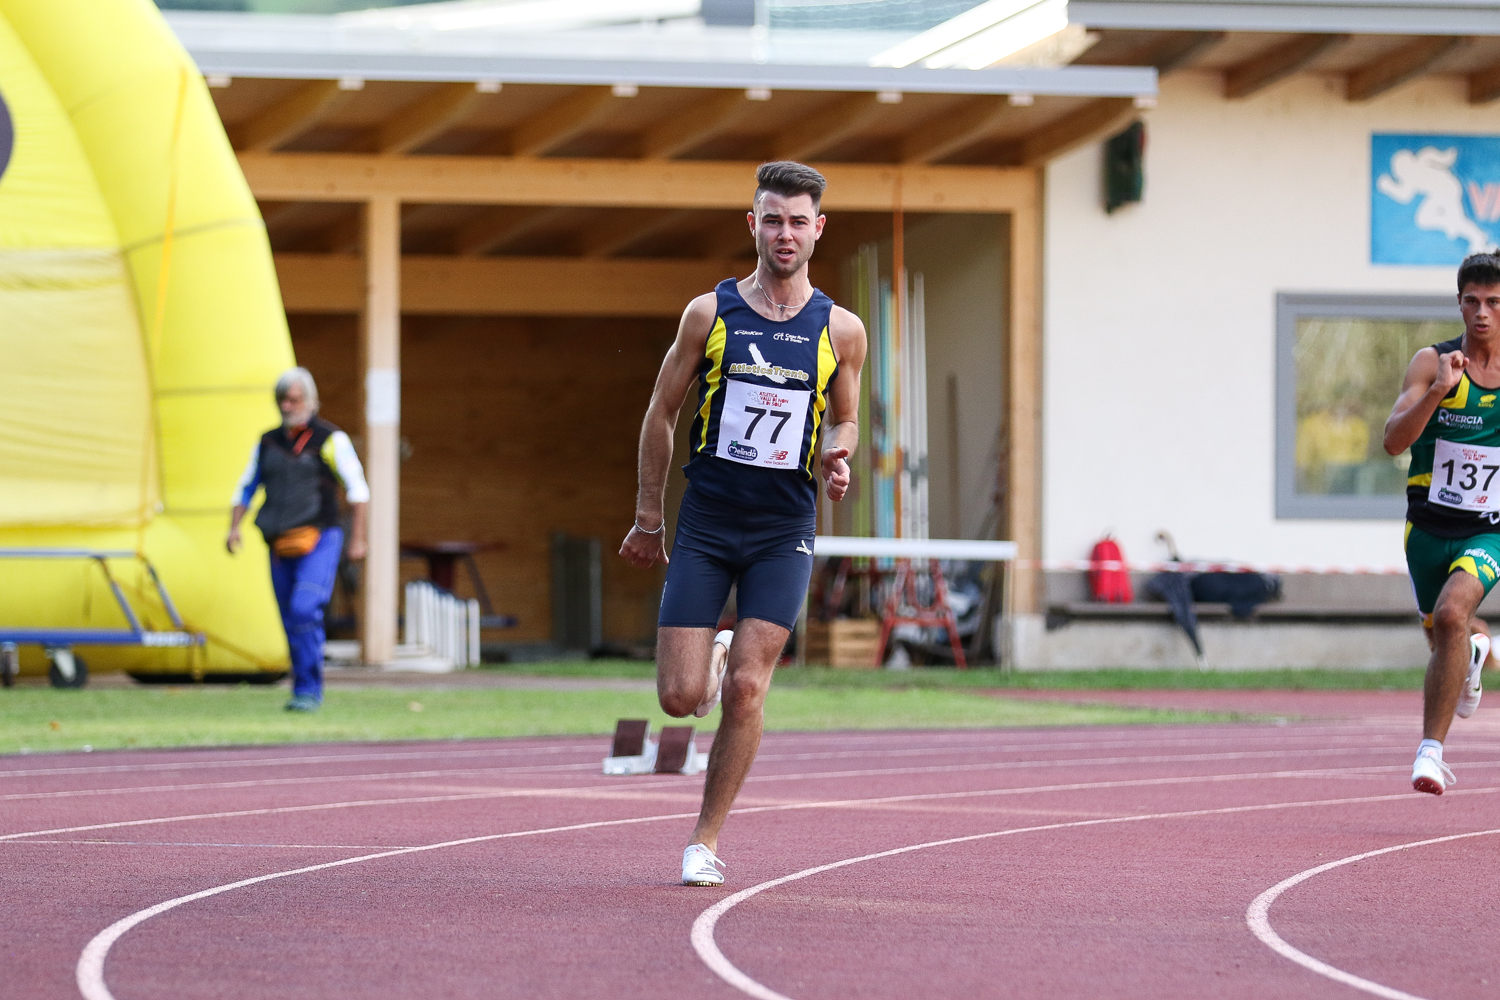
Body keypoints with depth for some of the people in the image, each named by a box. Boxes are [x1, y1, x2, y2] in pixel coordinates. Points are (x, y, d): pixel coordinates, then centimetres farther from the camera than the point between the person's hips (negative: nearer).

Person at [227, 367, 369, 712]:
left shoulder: (330, 439, -2)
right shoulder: (268, 442, 12)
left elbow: (357, 488, 1)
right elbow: (246, 489, 16)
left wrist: (357, 538, -3)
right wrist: (233, 528, 0)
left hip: (319, 542, -5)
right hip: (281, 547, 5)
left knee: (304, 609, -21)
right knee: (292, 622, 6)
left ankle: (308, 691, -17)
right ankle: (307, 691, 17)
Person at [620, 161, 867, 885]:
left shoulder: (840, 330, 3)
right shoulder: (710, 313, 0)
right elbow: (661, 412, 8)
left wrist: (837, 457, -7)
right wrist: (649, 517, 9)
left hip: (784, 531, 0)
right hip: (705, 524, 0)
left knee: (746, 688, -10)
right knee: (680, 698, -6)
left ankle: (705, 840, 3)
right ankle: (711, 659, 32)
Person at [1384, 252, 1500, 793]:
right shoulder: (1432, 362, -8)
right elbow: (1394, 440, -20)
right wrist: (1439, 390, -33)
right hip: (1429, 525, 2)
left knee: (1452, 613, -29)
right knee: (1444, 637, 20)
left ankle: (1430, 749, -26)